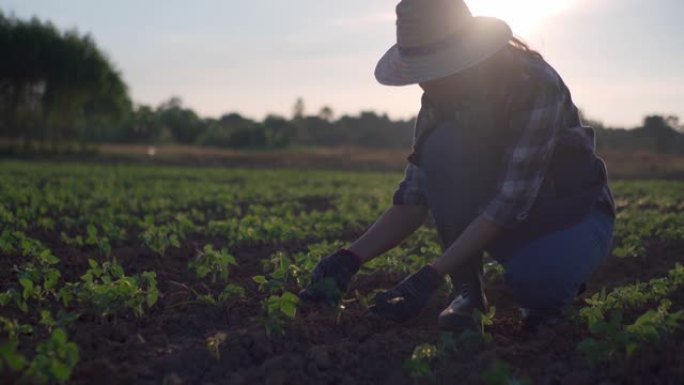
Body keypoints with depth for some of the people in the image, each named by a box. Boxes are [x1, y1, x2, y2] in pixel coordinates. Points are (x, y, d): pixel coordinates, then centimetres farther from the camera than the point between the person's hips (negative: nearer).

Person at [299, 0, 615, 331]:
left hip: (574, 216, -5)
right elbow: (413, 201, -8)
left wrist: (431, 276, -36)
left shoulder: (536, 85, -27)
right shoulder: (440, 101, -9)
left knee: (533, 279, -39)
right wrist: (350, 258, -22)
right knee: (441, 146, -24)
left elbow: (510, 201, -32)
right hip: (499, 223, 5)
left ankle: (556, 277, -1)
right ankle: (468, 290, -12)